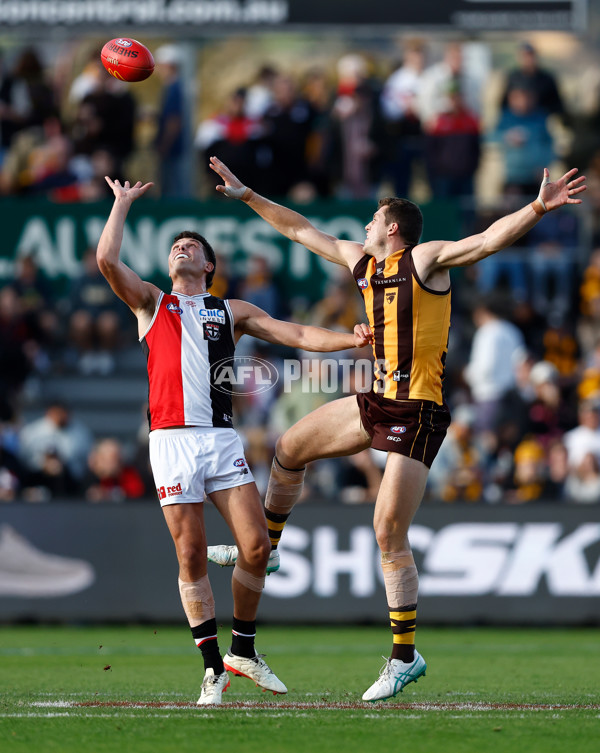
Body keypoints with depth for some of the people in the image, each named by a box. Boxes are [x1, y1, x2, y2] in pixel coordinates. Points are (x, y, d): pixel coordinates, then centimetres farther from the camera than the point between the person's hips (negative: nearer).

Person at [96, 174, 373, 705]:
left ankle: (243, 651, 11)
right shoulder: (151, 304, 15)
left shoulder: (232, 312, 19)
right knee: (191, 556, -5)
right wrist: (123, 203, 10)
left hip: (222, 438, 2)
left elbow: (297, 335, 12)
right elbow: (107, 261, 1)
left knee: (257, 546, -8)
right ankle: (213, 669, 4)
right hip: (172, 440, -2)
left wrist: (352, 339, -2)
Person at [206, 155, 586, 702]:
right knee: (288, 451, 20)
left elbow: (489, 241, -23)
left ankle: (405, 656, -4)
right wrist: (246, 196, 25)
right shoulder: (361, 260, 12)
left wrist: (537, 209, -38)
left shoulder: (426, 259, -9)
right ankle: (264, 548, 43)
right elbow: (301, 229, 23)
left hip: (417, 412, -8)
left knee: (389, 533, -11)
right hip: (376, 401, 8)